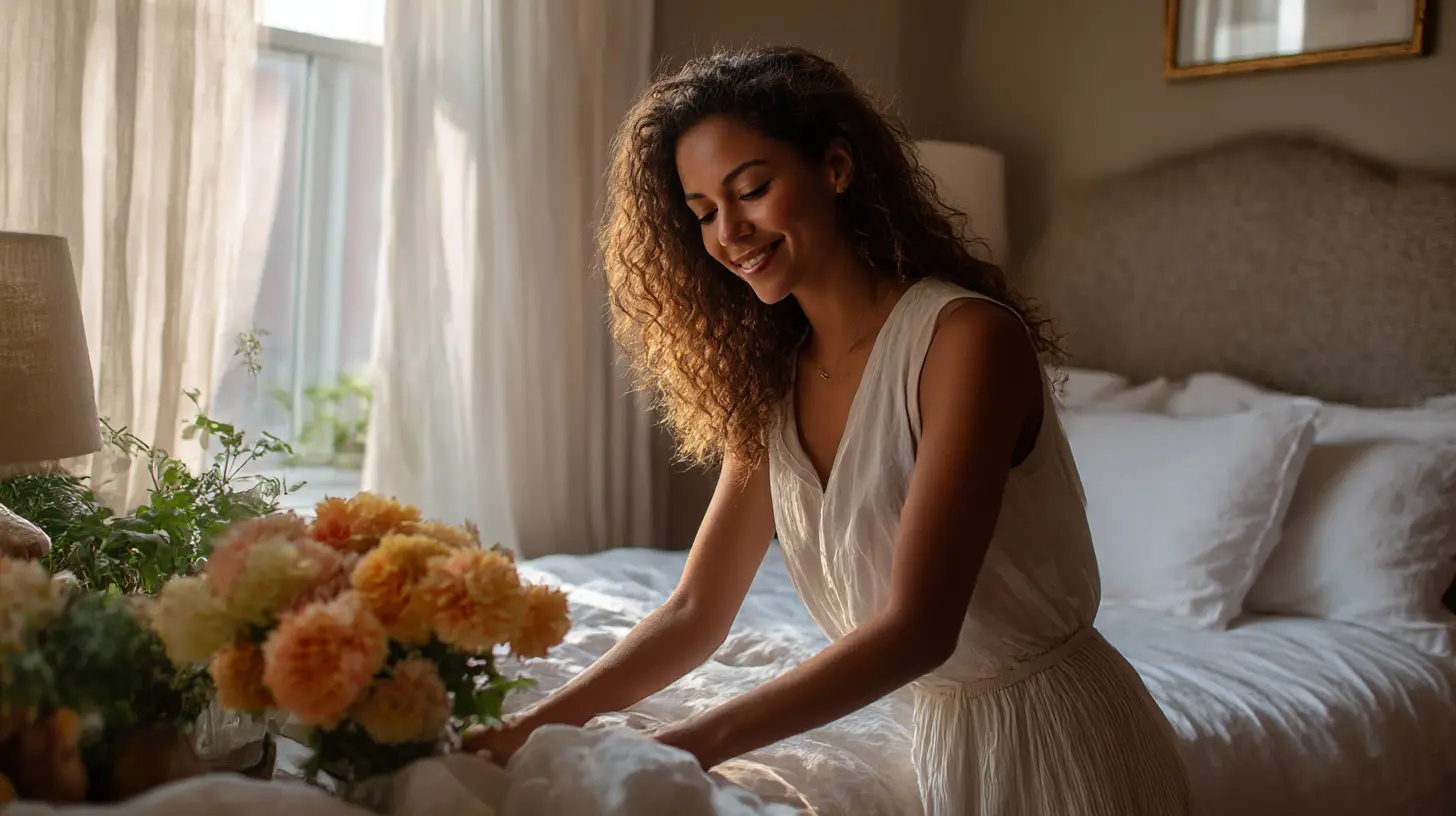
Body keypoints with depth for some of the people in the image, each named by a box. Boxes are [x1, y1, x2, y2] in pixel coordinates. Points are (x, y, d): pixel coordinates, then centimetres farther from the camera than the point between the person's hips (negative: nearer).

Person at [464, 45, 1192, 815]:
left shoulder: (969, 337, -22)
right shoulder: (771, 387, -1)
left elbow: (918, 625, -27)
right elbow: (696, 612, -1)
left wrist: (698, 742, -32)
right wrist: (539, 721, -14)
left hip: (1065, 743, -5)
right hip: (948, 741, 6)